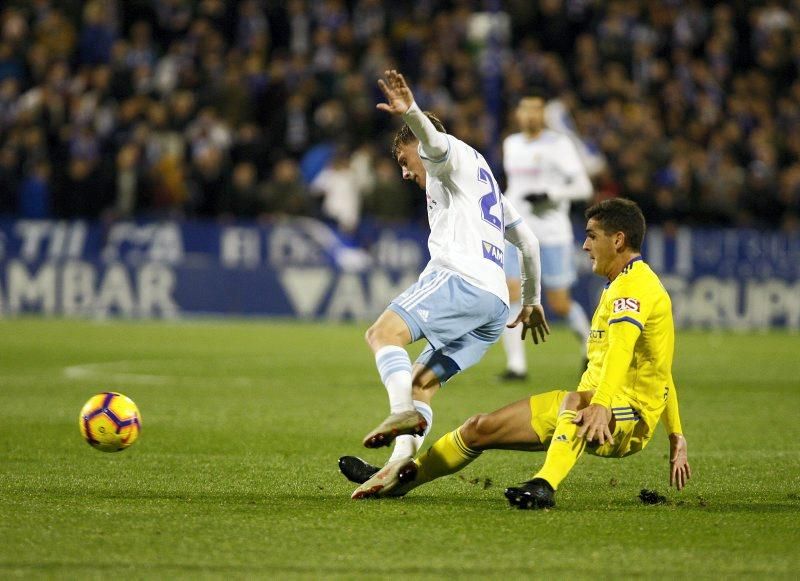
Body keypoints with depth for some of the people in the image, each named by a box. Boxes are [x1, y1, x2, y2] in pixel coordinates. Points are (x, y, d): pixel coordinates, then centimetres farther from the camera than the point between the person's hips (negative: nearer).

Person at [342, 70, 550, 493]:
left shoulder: (455, 155, 12)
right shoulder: (486, 184, 39)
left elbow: (435, 143, -15)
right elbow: (528, 241, 44)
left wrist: (410, 113, -36)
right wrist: (531, 301, 52)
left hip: (460, 277, -9)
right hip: (496, 301, 9)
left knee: (384, 332, -21)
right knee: (421, 381, 7)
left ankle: (403, 411, -44)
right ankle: (399, 465, -10)